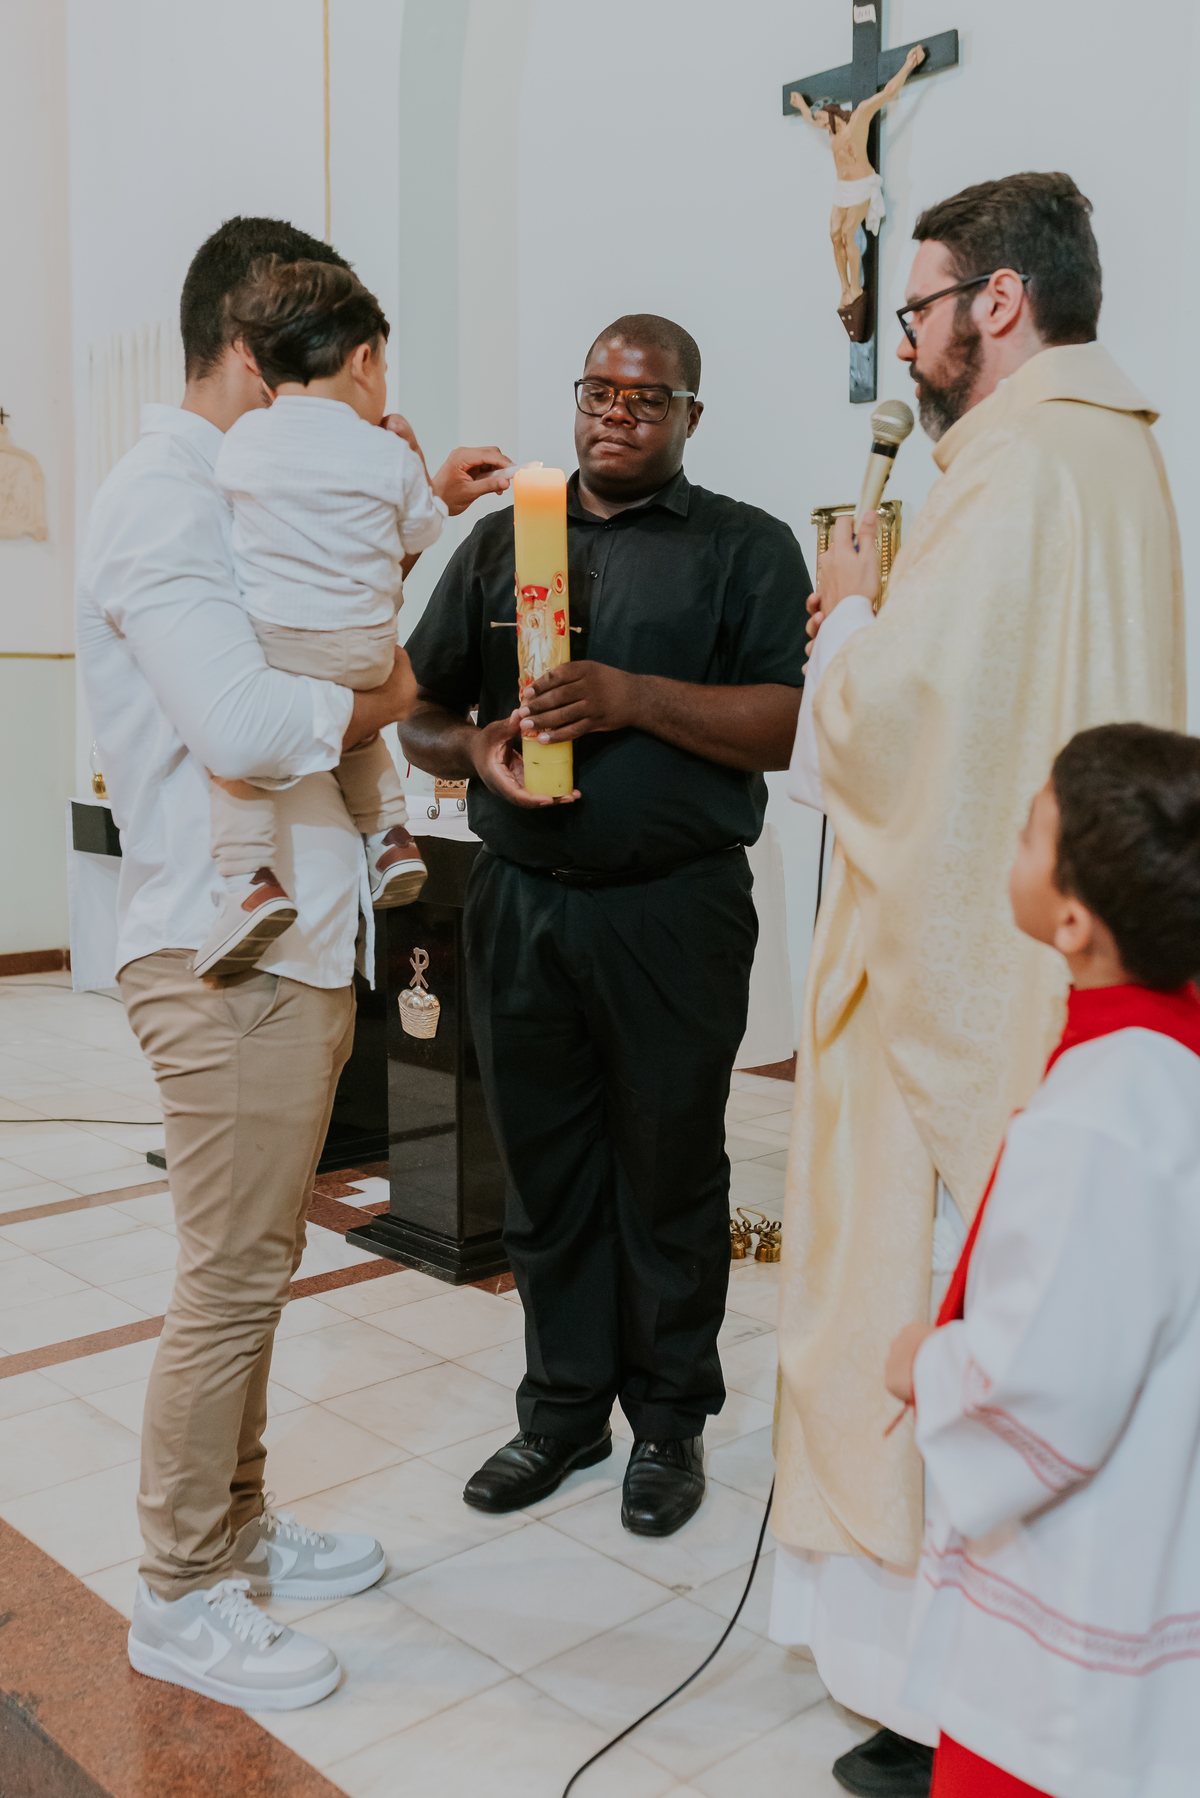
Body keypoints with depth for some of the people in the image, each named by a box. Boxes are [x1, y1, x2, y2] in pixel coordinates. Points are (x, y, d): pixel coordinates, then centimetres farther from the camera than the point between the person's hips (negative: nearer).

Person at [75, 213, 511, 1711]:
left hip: (291, 943, 10)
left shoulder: (235, 495, 18)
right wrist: (375, 701, -9)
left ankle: (236, 1526, 34)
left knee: (254, 1269, 18)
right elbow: (241, 720, -27)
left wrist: (419, 505, 29)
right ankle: (180, 1599, 16)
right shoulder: (162, 498, -14)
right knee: (231, 1282, -1)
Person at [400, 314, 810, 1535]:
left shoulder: (746, 548, 5)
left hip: (673, 911, -3)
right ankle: (562, 1407, 27)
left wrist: (633, 696, -18)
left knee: (669, 1173, 6)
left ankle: (668, 1421, 23)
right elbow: (419, 713, 14)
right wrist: (474, 749, -8)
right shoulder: (501, 541, 16)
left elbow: (787, 727, -7)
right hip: (519, 902, 3)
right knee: (544, 1167, 11)